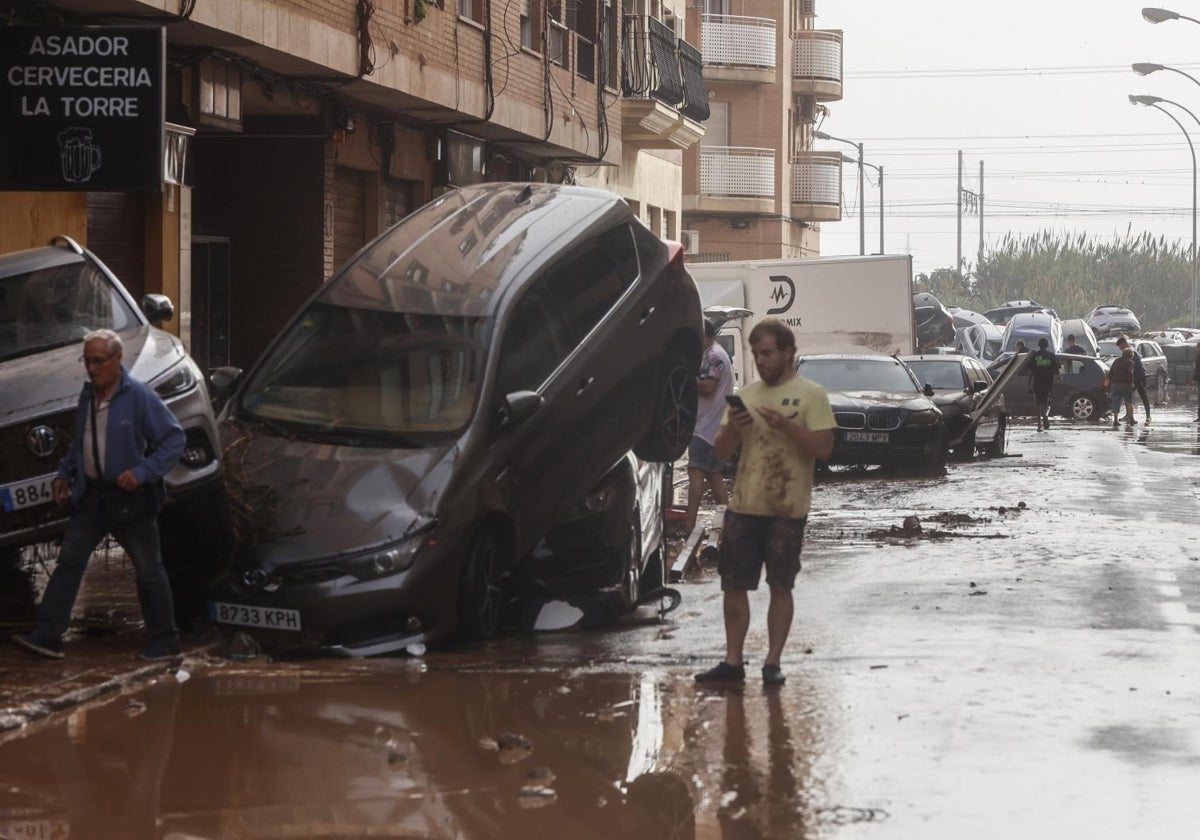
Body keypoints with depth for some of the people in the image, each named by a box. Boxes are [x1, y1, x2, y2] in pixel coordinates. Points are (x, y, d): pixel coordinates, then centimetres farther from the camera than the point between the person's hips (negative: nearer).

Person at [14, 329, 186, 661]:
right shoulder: (87, 396, 8)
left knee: (149, 570, 4)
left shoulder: (139, 397, -14)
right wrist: (64, 474, 10)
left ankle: (164, 643, 13)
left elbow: (175, 438, -14)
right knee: (69, 562, 0)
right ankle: (46, 635, 0)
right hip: (91, 496, 6)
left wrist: (142, 472, -22)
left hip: (130, 500, -6)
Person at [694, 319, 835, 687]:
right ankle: (732, 661, 10)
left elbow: (823, 448, -12)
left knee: (780, 586, 2)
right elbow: (720, 452, 12)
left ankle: (773, 662, 9)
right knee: (733, 584, 4)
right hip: (743, 506, 5)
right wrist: (733, 429, -9)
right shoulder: (746, 395, 11)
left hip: (786, 509, -5)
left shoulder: (810, 395, -3)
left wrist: (786, 425, -22)